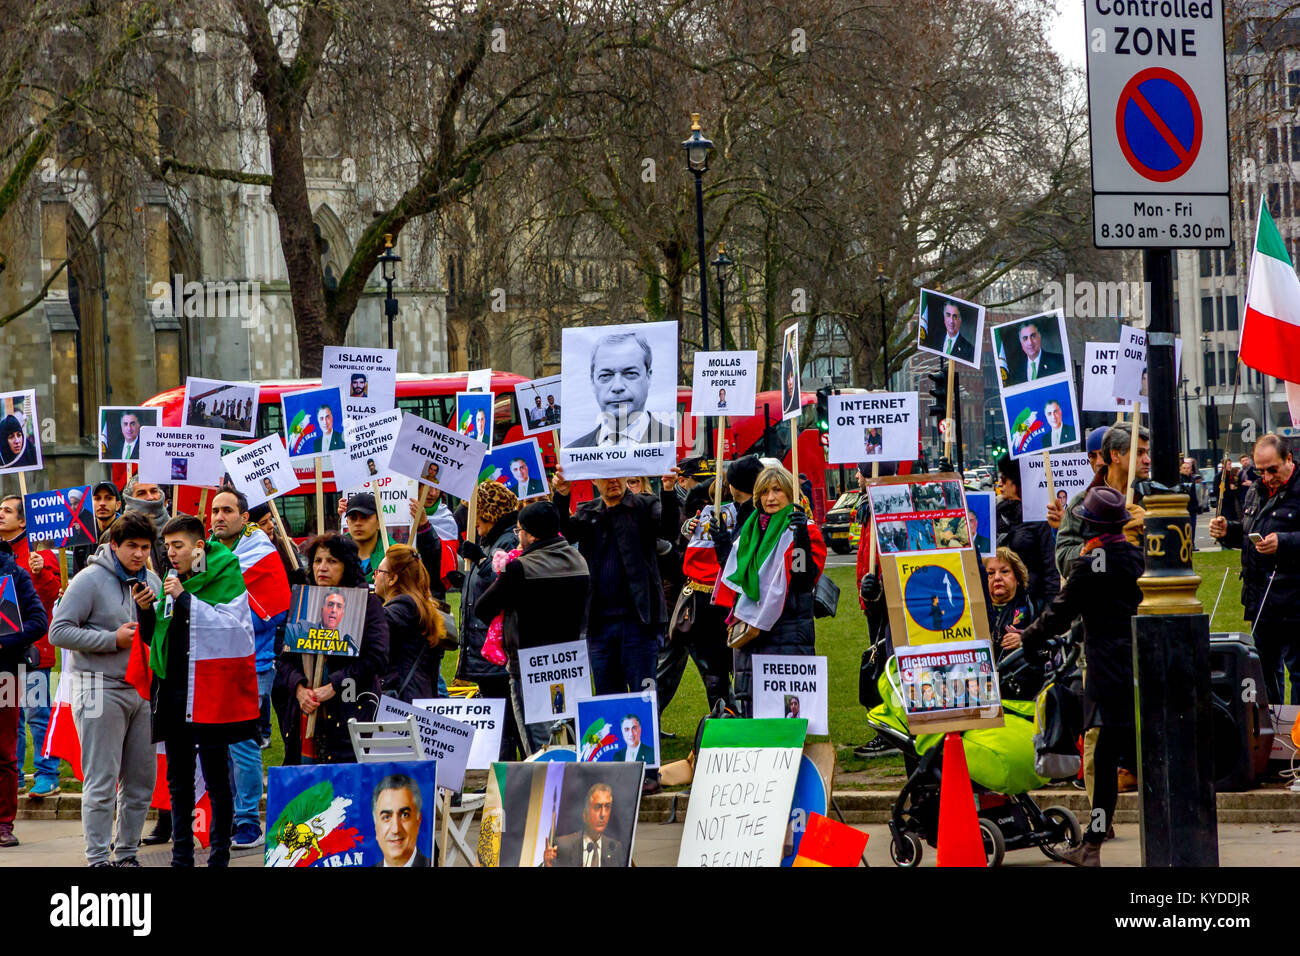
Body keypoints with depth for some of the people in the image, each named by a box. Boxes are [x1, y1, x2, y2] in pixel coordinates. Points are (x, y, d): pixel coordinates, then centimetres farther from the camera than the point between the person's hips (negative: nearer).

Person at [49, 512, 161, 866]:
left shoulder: (152, 581, 11)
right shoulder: (89, 581, -8)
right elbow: (59, 632, -12)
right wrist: (113, 639, -15)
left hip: (142, 690, 6)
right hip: (101, 689, -6)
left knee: (141, 780, 8)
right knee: (101, 782, -6)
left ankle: (127, 852, 18)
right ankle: (98, 859, -1)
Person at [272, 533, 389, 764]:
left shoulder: (368, 604, 1)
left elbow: (377, 658, -9)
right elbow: (285, 658, 12)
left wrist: (333, 686, -14)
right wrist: (299, 687, -8)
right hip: (305, 715, 4)